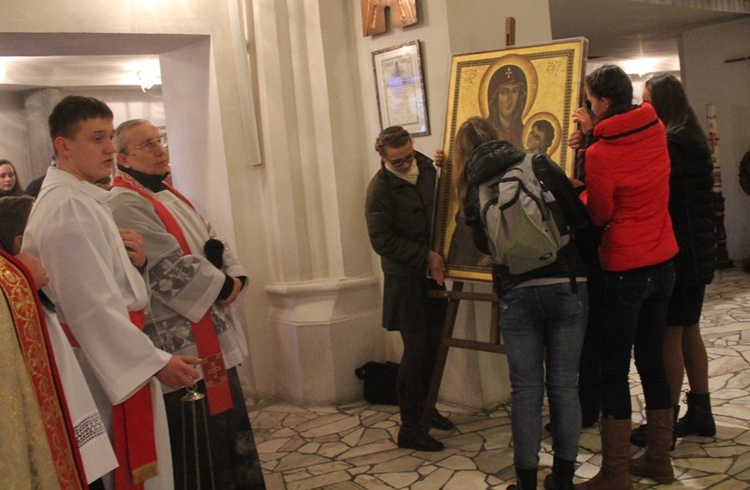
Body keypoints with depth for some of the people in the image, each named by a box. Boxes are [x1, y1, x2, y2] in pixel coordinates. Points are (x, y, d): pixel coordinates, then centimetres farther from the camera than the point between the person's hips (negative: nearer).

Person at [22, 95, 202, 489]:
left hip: (113, 351, 10)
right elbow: (90, 305, -25)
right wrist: (156, 361, -23)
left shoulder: (81, 197, 11)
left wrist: (133, 259, -2)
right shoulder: (67, 208, -21)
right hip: (105, 362, -10)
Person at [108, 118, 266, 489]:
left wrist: (234, 277, -4)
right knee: (201, 442, 1)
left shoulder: (167, 194, 15)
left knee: (231, 425, 18)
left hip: (210, 335, 10)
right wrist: (222, 286, -11)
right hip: (182, 343, -10)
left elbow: (211, 244, 14)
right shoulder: (126, 205, -15)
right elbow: (170, 269, -22)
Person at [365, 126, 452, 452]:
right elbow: (382, 241, -16)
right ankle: (409, 428, 2)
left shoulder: (426, 168, 3)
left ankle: (423, 406, 31)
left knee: (434, 342, 11)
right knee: (416, 347, -6)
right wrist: (425, 255, -16)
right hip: (404, 277, -6)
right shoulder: (380, 189, -16)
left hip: (431, 272, 6)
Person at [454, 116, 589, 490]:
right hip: (567, 286, 0)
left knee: (526, 390, 10)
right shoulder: (539, 165, 4)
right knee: (564, 386, 11)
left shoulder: (472, 189, 7)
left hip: (517, 293, 0)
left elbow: (485, 243, 10)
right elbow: (579, 217, -1)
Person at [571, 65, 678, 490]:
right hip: (664, 263, 7)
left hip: (626, 271, -7)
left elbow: (599, 214, -7)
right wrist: (597, 135, 9)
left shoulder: (600, 154, -18)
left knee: (615, 370, 1)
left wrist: (582, 189, 9)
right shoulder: (655, 130, 1)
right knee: (652, 361, 16)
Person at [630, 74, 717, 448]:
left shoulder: (676, 143, -17)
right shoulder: (687, 139, 15)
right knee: (688, 331, 16)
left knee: (669, 336, -4)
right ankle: (700, 413, 26)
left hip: (680, 255, -10)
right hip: (694, 253, 10)